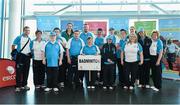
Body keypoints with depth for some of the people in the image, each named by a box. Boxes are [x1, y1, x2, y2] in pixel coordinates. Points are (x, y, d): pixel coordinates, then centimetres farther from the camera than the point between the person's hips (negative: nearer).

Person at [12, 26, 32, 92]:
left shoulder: (30, 40, 12)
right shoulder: (19, 38, 1)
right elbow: (13, 45, 1)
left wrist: (31, 54, 4)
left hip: (27, 56, 4)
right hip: (20, 55, -4)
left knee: (26, 71, 8)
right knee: (19, 71, -5)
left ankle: (24, 85, 19)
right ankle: (18, 86, 0)